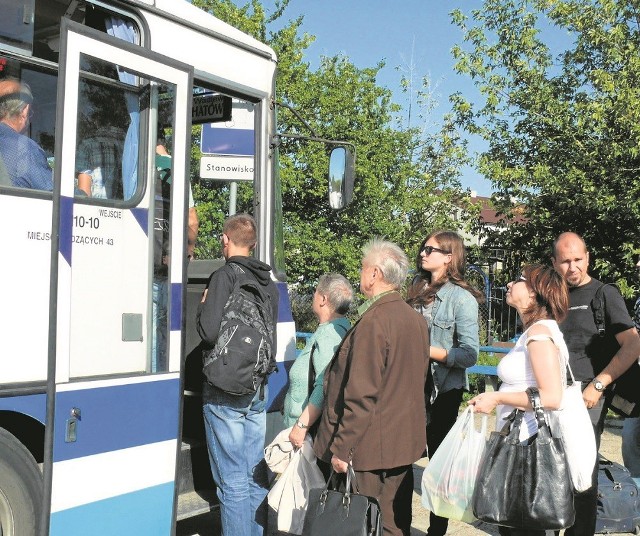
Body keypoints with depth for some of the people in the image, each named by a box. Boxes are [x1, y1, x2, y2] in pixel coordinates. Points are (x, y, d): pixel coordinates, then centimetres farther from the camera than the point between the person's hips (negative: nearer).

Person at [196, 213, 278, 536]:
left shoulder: (225, 276, -11)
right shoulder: (268, 283, 10)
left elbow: (209, 332, -19)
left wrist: (203, 306, -1)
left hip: (226, 390, -7)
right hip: (257, 389, 7)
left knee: (233, 482, -2)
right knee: (256, 476, 15)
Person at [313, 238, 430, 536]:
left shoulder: (373, 321, -19)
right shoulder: (416, 319, 8)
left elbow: (361, 395, -21)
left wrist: (341, 448, -16)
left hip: (371, 449, -8)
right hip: (406, 443, 9)